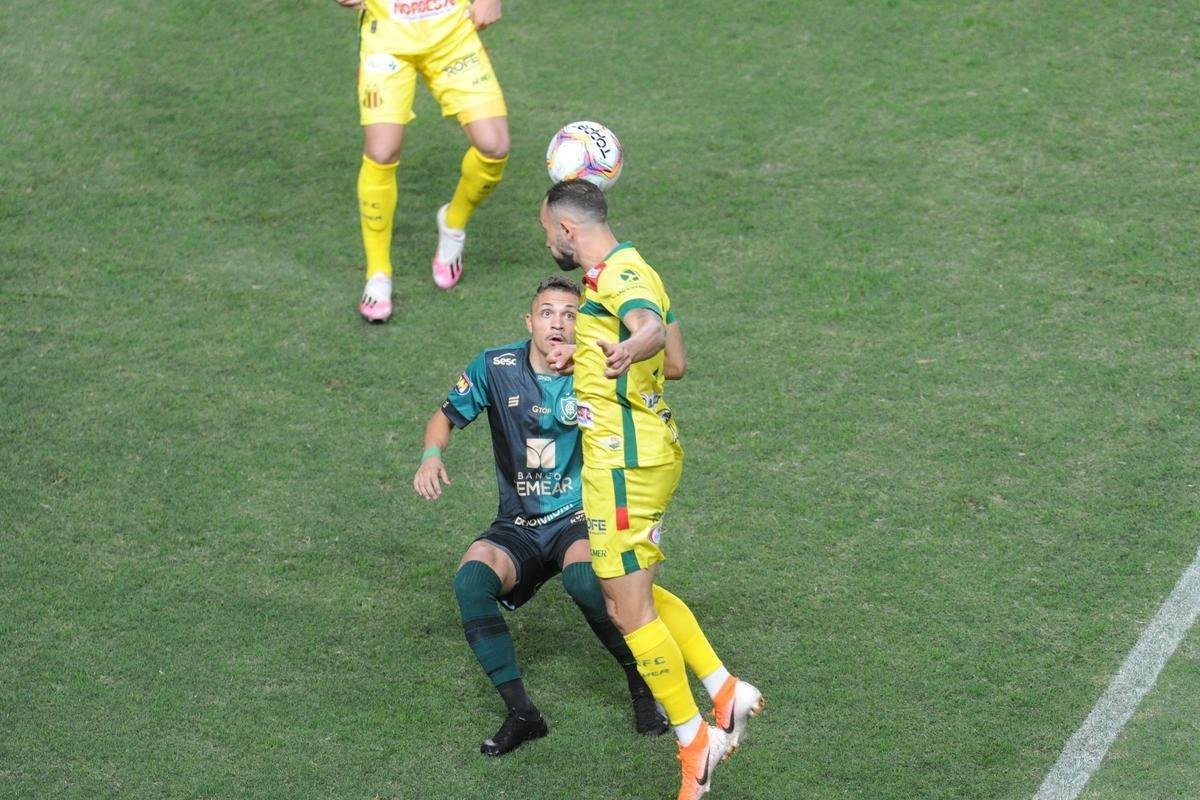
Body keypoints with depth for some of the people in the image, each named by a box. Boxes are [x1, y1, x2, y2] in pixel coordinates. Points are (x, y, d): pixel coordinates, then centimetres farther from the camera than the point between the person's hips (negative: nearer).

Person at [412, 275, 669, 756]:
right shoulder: (495, 367, -2)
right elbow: (446, 416, 10)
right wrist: (431, 455, -11)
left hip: (580, 518, -2)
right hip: (518, 527, 3)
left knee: (582, 577, -36)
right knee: (471, 577, -29)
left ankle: (643, 685, -11)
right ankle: (521, 713, -20)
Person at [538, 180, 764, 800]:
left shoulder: (614, 273, -15)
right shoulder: (632, 270, 17)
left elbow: (653, 328, -38)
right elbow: (673, 363, 27)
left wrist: (628, 349, -61)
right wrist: (584, 356, 29)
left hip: (623, 461, -11)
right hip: (651, 448, 11)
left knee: (629, 608, -5)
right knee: (635, 594, 20)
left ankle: (693, 738, 2)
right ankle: (724, 690, 19)